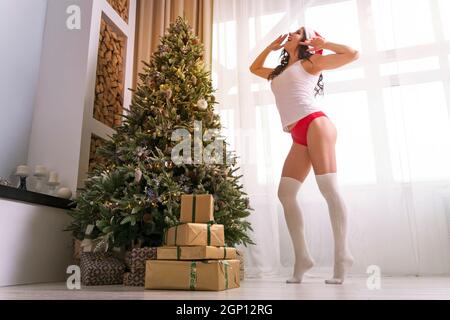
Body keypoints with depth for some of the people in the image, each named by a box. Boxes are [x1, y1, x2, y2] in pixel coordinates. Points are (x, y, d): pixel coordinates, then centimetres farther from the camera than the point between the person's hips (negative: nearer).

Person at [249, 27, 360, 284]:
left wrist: (322, 43, 15)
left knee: (329, 188, -14)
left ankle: (342, 254, -11)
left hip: (315, 124, -6)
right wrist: (271, 46, 38)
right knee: (285, 193, -6)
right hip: (299, 138, 7)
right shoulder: (279, 73, 31)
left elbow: (353, 54, 8)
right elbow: (254, 68, 47)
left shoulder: (310, 63, 13)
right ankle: (302, 257, -4)